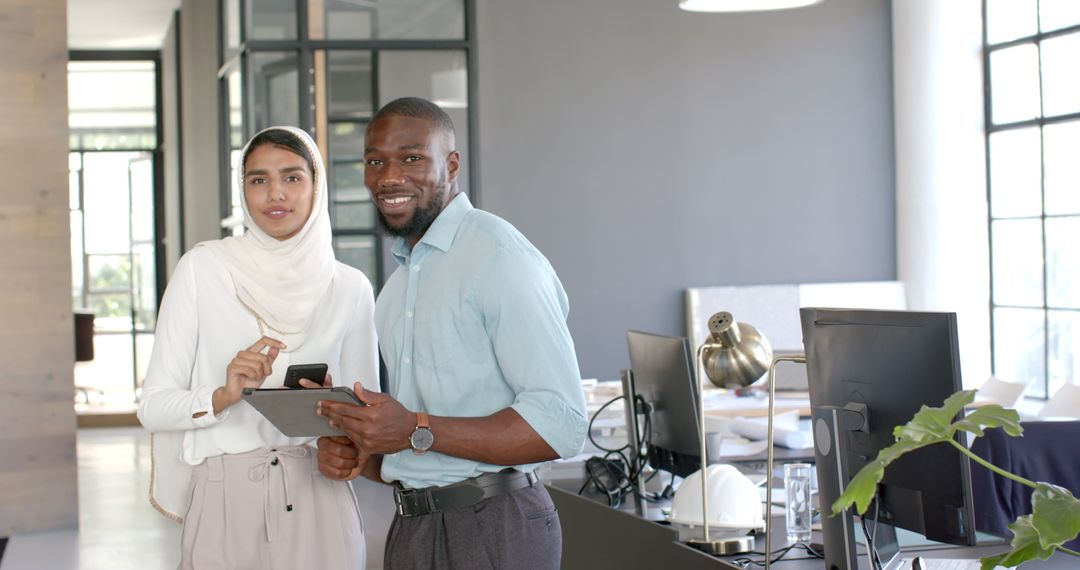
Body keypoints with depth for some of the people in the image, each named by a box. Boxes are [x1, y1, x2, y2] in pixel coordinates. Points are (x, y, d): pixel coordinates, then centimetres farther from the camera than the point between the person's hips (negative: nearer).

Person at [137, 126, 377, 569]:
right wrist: (222, 396, -21)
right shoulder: (203, 268, -2)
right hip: (224, 500, -1)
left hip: (318, 499, 2)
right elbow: (153, 406, -3)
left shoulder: (350, 287, 3)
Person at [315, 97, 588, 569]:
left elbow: (560, 423, -22)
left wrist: (417, 432, -24)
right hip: (411, 529, 8)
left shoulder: (500, 256, -13)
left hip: (491, 530, -8)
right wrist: (363, 458, 1)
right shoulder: (398, 285, 16)